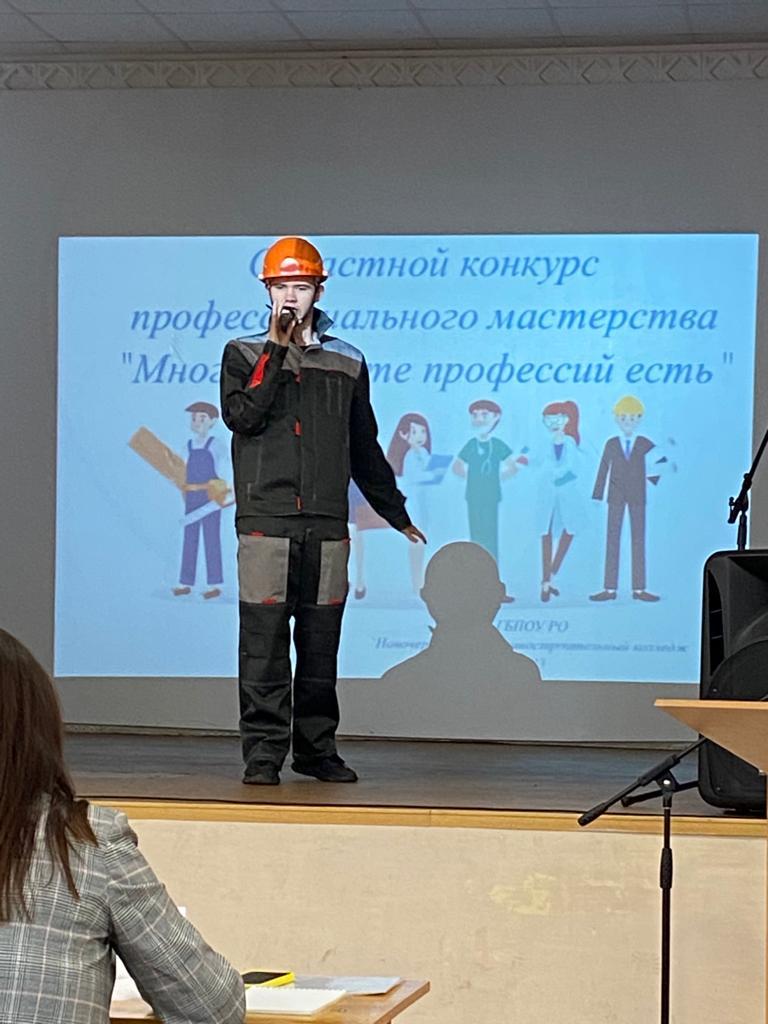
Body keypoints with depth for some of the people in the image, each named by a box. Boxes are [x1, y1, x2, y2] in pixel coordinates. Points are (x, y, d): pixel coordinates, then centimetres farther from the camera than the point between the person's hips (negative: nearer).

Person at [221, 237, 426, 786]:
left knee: (321, 643, 5)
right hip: (264, 519, -2)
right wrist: (278, 350, -12)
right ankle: (263, 752, -1)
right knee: (264, 641, -6)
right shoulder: (245, 354, 8)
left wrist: (397, 513, 24)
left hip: (327, 524, 3)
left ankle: (317, 748, 14)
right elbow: (241, 416, -11)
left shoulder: (346, 362, 14)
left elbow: (365, 448, 21)